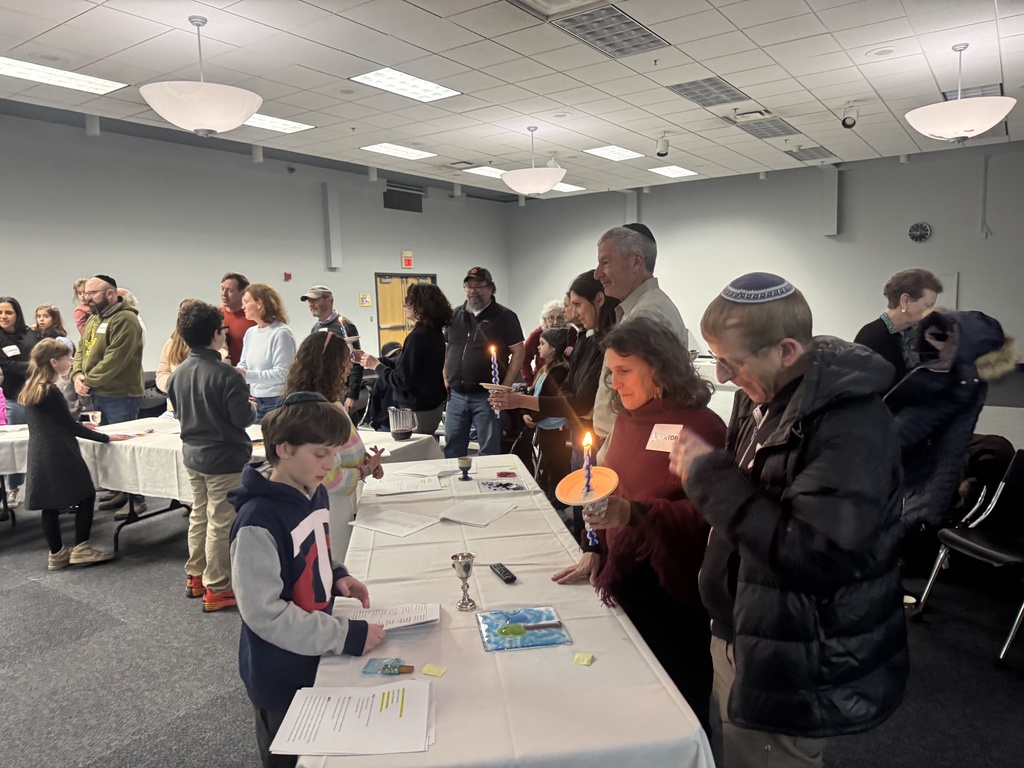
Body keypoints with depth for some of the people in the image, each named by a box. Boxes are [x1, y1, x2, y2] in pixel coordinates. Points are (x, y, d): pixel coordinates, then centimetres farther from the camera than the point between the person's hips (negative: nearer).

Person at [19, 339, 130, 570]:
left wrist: (77, 426, 22)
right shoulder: (51, 392, -17)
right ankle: (81, 548, 6)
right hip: (59, 456, -8)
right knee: (85, 495, 3)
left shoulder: (30, 389, 9)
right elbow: (71, 427, -14)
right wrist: (106, 437, -9)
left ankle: (56, 553, 17)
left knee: (50, 503, 11)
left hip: (40, 456, 8)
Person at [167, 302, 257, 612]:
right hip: (224, 458, -8)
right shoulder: (225, 375, -22)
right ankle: (217, 589, 10)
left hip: (192, 455, 8)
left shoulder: (178, 373, 1)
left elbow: (178, 411, 11)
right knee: (221, 522, 1)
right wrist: (252, 408, 0)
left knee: (199, 515, 20)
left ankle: (195, 576, 33)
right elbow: (242, 417, -21)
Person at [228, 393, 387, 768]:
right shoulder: (258, 522, -28)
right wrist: (346, 635, -26)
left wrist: (337, 575, -4)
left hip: (317, 659, 8)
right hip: (280, 678, -7)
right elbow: (265, 613, -27)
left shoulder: (315, 493, -1)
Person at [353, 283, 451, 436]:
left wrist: (376, 366, -6)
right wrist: (373, 360, 14)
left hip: (418, 411, -9)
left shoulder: (417, 336, -21)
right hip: (434, 405, 9)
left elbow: (402, 380, -20)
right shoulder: (434, 332, 6)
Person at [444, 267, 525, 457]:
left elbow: (518, 353, -6)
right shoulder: (455, 316, 12)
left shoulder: (504, 316, -3)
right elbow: (446, 349, 19)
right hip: (456, 395, 5)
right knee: (452, 450, 13)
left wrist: (505, 388, -12)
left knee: (489, 452, 2)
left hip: (486, 396, -5)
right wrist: (446, 380, 7)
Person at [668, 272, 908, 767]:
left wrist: (710, 476, -26)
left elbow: (821, 555, -32)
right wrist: (699, 469, -6)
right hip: (737, 635, 8)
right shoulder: (764, 395, 2)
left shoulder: (851, 423, -25)